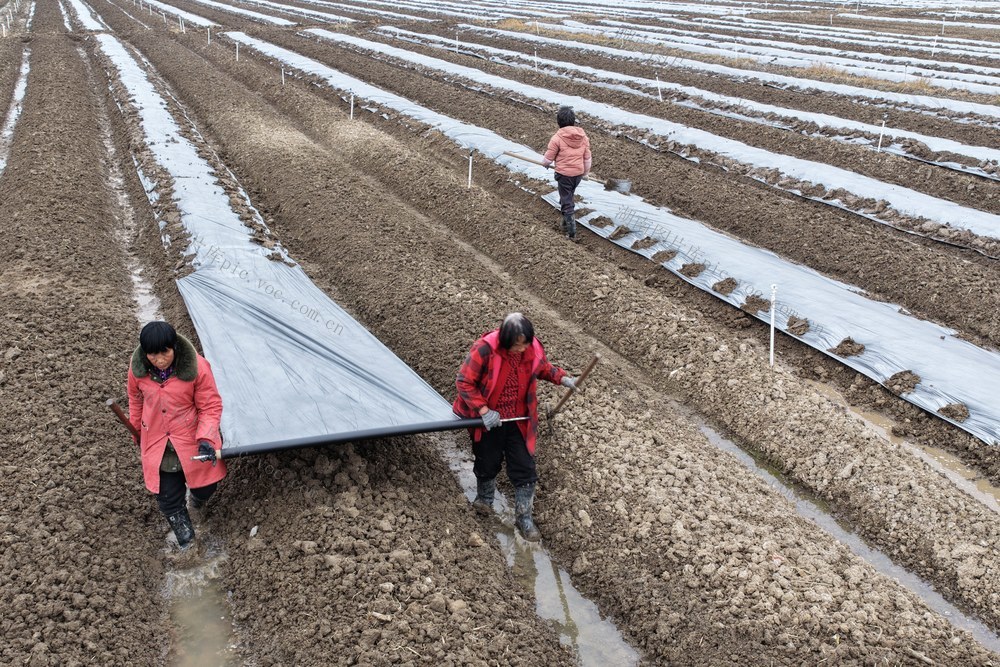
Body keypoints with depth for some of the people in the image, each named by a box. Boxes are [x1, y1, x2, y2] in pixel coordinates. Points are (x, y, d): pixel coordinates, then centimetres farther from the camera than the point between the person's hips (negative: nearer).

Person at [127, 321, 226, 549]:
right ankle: (184, 537, 33)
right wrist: (137, 429, 17)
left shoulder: (197, 367, -25)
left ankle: (198, 496, 54)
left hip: (192, 441, -1)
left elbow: (211, 406, -15)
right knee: (168, 498, 7)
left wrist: (206, 439, -26)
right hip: (157, 444, 2)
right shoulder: (138, 368, -15)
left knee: (204, 486, 16)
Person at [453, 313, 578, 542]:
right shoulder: (484, 350, -28)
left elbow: (543, 368, 9)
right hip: (489, 420, -3)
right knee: (488, 463, 18)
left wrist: (562, 378, -9)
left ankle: (524, 518, 21)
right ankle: (484, 499, 49)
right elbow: (464, 382, -20)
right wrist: (483, 410, -25)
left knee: (524, 468, 3)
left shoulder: (533, 348, -14)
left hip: (518, 420, 3)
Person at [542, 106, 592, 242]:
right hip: (578, 173, 5)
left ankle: (571, 233, 3)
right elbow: (587, 157, 8)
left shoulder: (557, 137, -16)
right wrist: (586, 172, 23)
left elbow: (548, 158, -9)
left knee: (567, 203, 3)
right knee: (569, 198, 25)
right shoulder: (582, 136, -1)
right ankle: (566, 223, 39)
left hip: (564, 174, -5)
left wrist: (544, 163, 15)